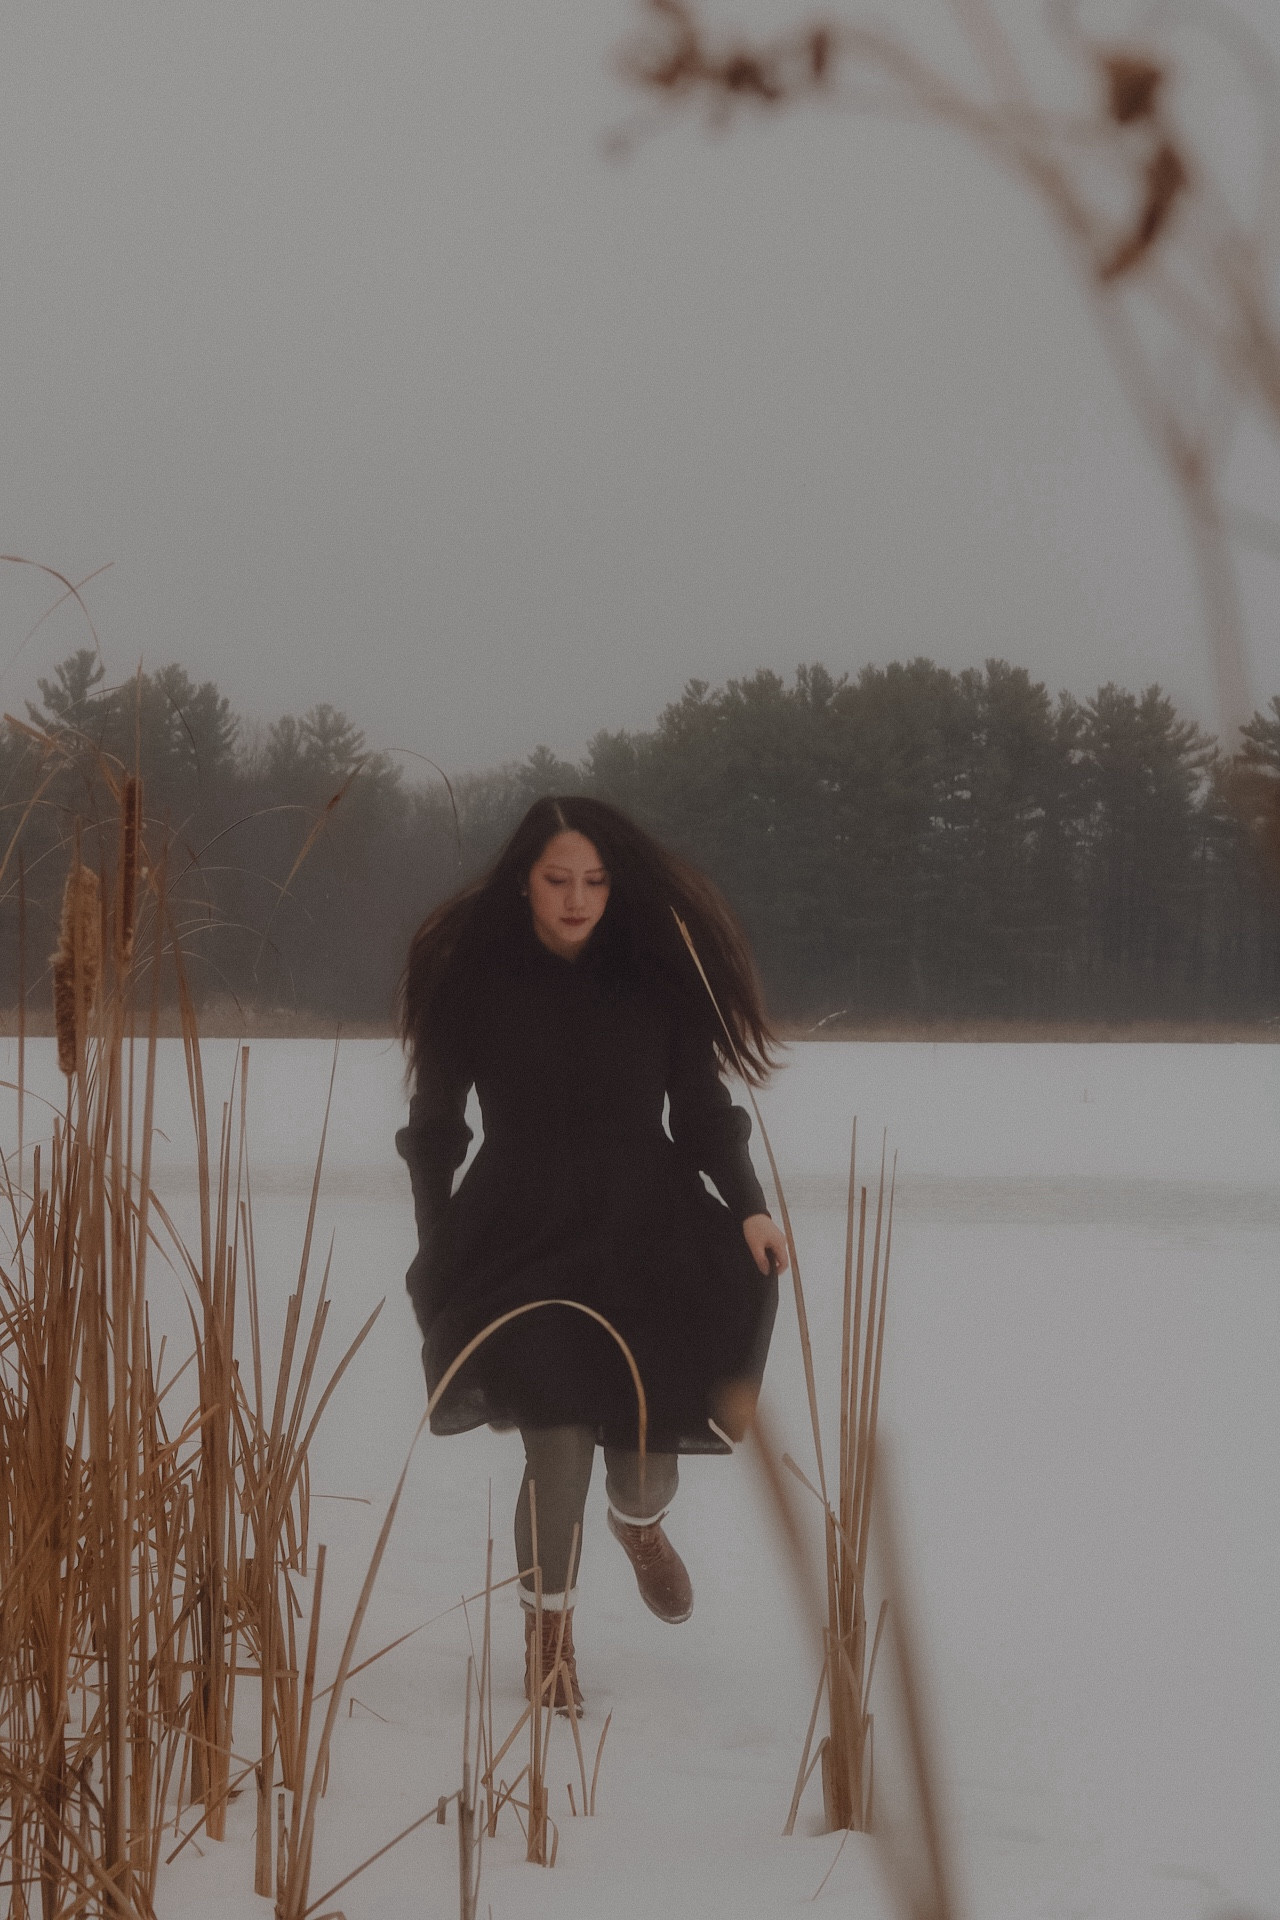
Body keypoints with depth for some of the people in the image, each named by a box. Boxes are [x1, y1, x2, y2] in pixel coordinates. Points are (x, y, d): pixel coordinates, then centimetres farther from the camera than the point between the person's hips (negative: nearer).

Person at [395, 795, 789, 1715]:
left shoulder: (654, 973, 0)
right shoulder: (476, 976, -3)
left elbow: (700, 1101, 6)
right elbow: (434, 1122, 5)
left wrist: (748, 1205, -8)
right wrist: (436, 1256, 2)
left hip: (646, 1227, 2)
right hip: (523, 1235, -2)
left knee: (645, 1427, -3)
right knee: (560, 1442, -14)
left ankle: (641, 1518, 37)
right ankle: (549, 1627, 11)